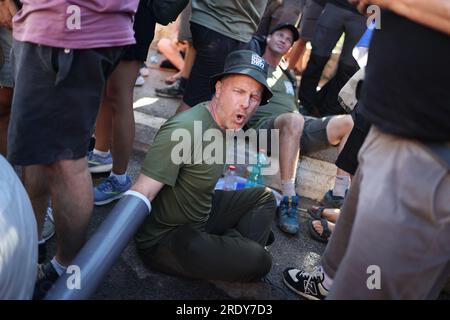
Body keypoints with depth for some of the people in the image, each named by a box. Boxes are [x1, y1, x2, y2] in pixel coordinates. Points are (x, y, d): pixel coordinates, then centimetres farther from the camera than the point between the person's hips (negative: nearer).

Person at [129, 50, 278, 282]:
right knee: (258, 261, -25)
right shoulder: (185, 129, -27)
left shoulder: (223, 122, 1)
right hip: (162, 240, -9)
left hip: (200, 217, 9)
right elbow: (140, 196, -34)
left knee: (264, 197, 16)